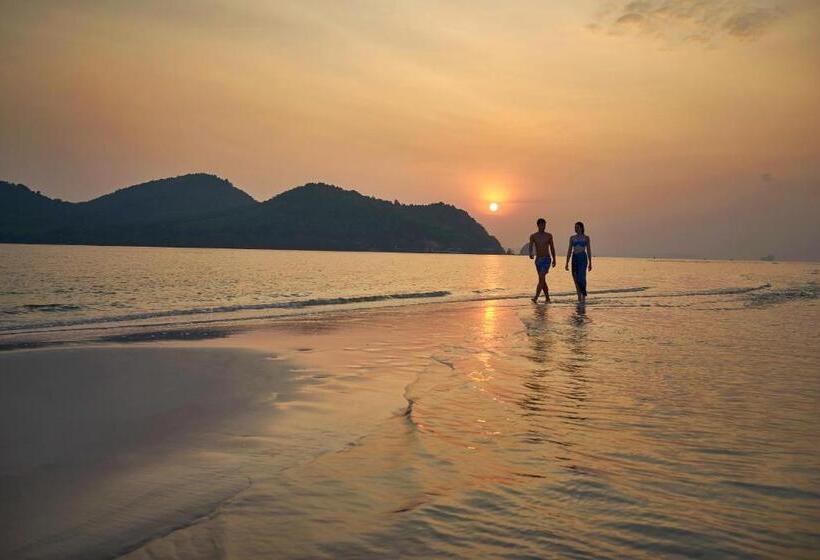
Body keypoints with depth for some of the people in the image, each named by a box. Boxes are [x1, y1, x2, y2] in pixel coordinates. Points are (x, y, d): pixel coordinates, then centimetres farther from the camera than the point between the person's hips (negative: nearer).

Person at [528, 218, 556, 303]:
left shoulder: (549, 235, 2)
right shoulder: (533, 236, 2)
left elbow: (552, 248, 12)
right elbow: (530, 246, -13)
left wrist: (554, 259, 17)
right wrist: (530, 254, -35)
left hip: (546, 259, -3)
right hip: (538, 260, 3)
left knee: (541, 278, -17)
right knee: (542, 280, 9)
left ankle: (535, 298, -25)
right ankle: (547, 299, 21)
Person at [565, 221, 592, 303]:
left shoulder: (586, 237, 4)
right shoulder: (572, 238, 11)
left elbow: (589, 250, 4)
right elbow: (569, 251, 10)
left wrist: (590, 263, 0)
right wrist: (567, 263, 5)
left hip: (583, 258, -4)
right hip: (574, 258, 4)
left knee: (581, 277, -17)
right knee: (576, 278, 3)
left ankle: (584, 295, -4)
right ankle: (579, 296, 14)